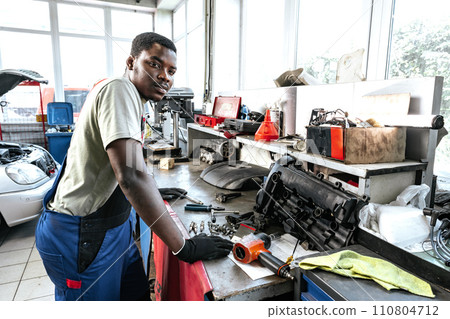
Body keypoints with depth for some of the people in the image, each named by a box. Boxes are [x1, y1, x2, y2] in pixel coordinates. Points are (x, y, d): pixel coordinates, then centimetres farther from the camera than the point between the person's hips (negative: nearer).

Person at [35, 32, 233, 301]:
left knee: (137, 294, 19)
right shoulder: (118, 89, -21)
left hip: (111, 222, 9)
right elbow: (131, 175, -33)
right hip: (82, 235, -9)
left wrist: (155, 193, 32)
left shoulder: (132, 98, 12)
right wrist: (183, 247, -30)